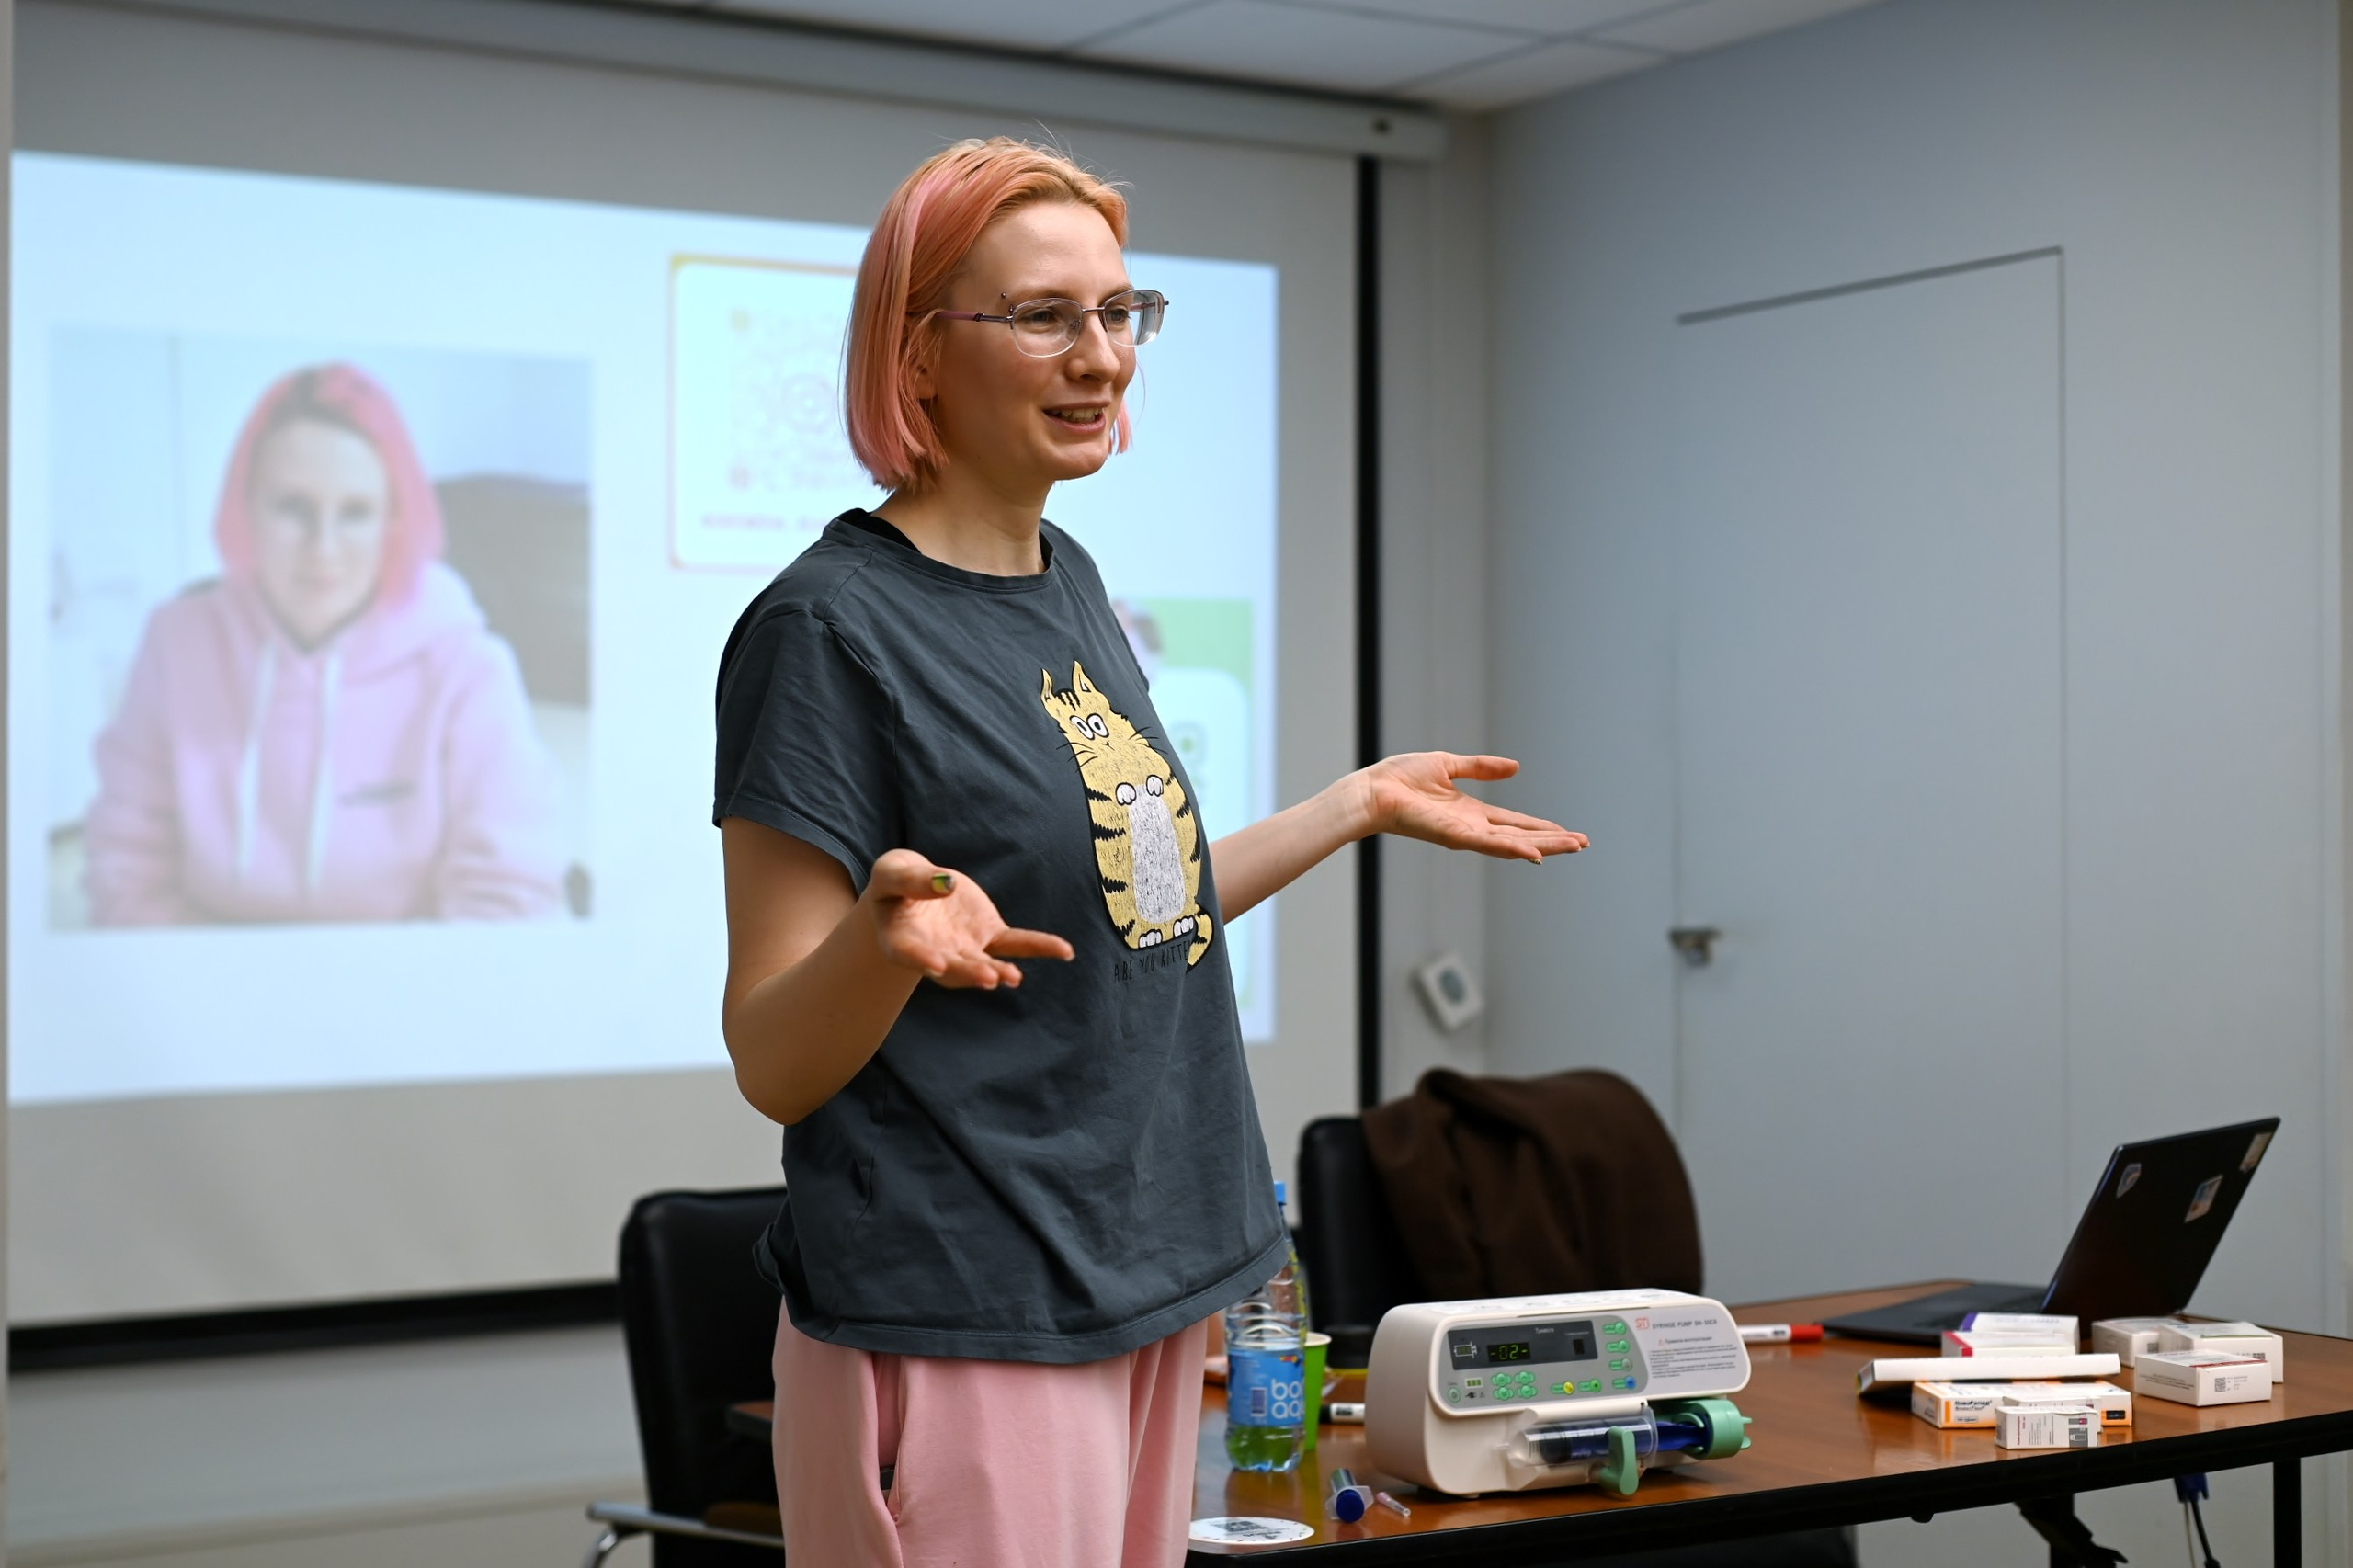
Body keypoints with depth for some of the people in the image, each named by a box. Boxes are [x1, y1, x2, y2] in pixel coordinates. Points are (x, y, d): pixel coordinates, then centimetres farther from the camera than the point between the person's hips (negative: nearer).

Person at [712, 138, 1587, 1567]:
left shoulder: (1069, 582, 11)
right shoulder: (828, 626, -14)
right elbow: (773, 1061, -14)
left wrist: (1361, 805, 21)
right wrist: (889, 940, -34)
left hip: (1145, 1297, 8)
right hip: (964, 1332, -8)